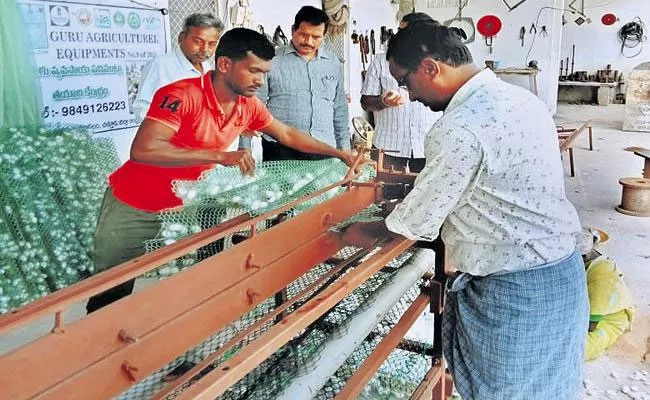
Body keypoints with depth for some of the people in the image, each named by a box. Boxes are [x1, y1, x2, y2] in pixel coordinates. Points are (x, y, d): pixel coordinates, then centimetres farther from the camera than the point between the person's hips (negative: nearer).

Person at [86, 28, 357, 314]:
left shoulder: (249, 105, -7)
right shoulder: (182, 95, -28)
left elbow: (287, 135, 9)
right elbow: (142, 150, -40)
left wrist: (337, 153, 4)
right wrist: (220, 156, -42)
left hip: (183, 206, 6)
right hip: (134, 208, -5)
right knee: (112, 294, 8)